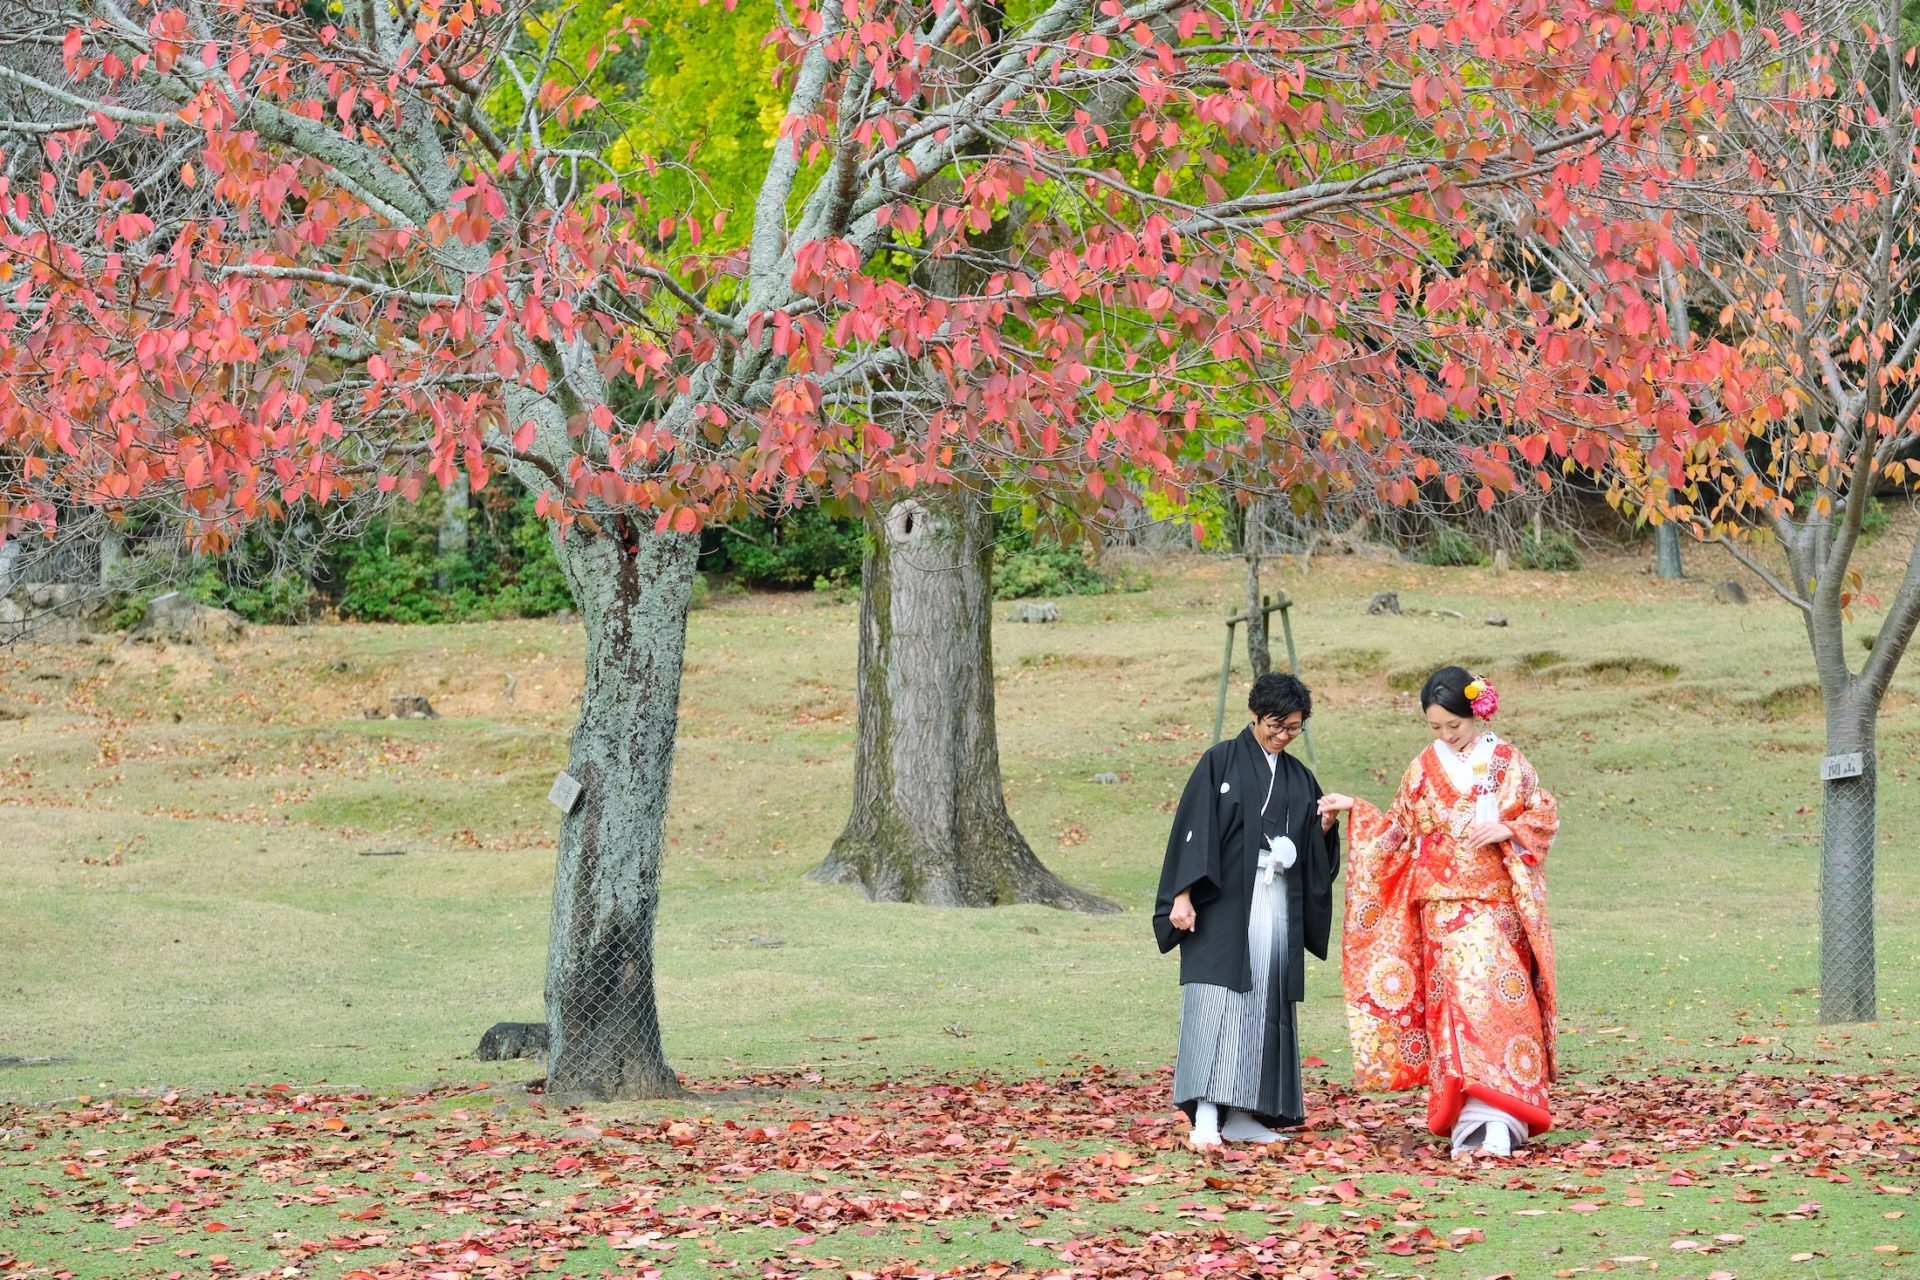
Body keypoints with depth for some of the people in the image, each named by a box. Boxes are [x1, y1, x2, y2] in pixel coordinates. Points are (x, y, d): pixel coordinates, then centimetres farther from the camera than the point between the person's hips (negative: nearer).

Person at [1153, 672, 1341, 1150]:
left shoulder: (1298, 778, 15)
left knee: (1265, 1009, 4)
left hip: (1277, 908, 6)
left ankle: (1241, 1115, 8)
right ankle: (1206, 1116, -20)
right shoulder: (1221, 762, 0)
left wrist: (1324, 827, -6)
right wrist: (1183, 894, -15)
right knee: (1217, 1003, -13)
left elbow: (1313, 853, 16)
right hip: (1223, 903, -6)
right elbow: (1194, 828, -7)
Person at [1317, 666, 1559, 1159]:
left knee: (1498, 1001, -12)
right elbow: (1399, 830, 16)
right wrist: (1355, 811, 6)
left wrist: (1508, 830, -13)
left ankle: (1497, 1122, -15)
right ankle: (1470, 1121, -3)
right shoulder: (1424, 769, 9)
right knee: (1455, 1003, -5)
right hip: (1444, 909, 2)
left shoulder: (1508, 762, 2)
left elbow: (1545, 817, 5)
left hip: (1497, 907, -2)